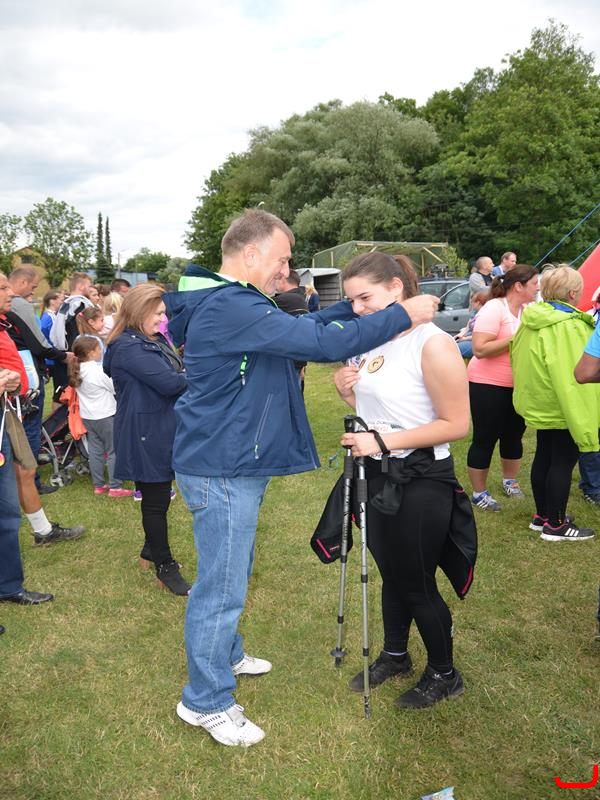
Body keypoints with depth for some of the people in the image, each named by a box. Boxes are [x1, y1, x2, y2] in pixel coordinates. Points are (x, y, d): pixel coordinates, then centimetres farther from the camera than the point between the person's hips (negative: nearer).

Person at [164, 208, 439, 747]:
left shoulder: (230, 304, 12)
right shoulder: (232, 307, -23)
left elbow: (302, 329, 16)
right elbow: (323, 343, -27)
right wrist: (403, 315, -18)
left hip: (234, 464, 11)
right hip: (223, 470, -11)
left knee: (231, 574, 24)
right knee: (222, 586, 2)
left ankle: (224, 656, 44)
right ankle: (206, 701, 18)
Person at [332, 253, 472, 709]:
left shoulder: (433, 344, -19)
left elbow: (456, 425, -20)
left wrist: (384, 441, -25)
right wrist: (349, 393, -4)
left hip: (421, 480, -7)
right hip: (377, 475, 7)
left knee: (417, 584, 7)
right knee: (391, 574, 20)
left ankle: (444, 674, 30)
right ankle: (395, 656, 42)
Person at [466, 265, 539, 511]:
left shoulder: (528, 310, 6)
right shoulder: (493, 309, -17)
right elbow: (480, 349, -26)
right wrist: (516, 338, -25)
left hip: (518, 385, 8)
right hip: (488, 386, -7)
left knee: (514, 435, 17)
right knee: (485, 439, 2)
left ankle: (510, 481, 37)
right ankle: (479, 493, 14)